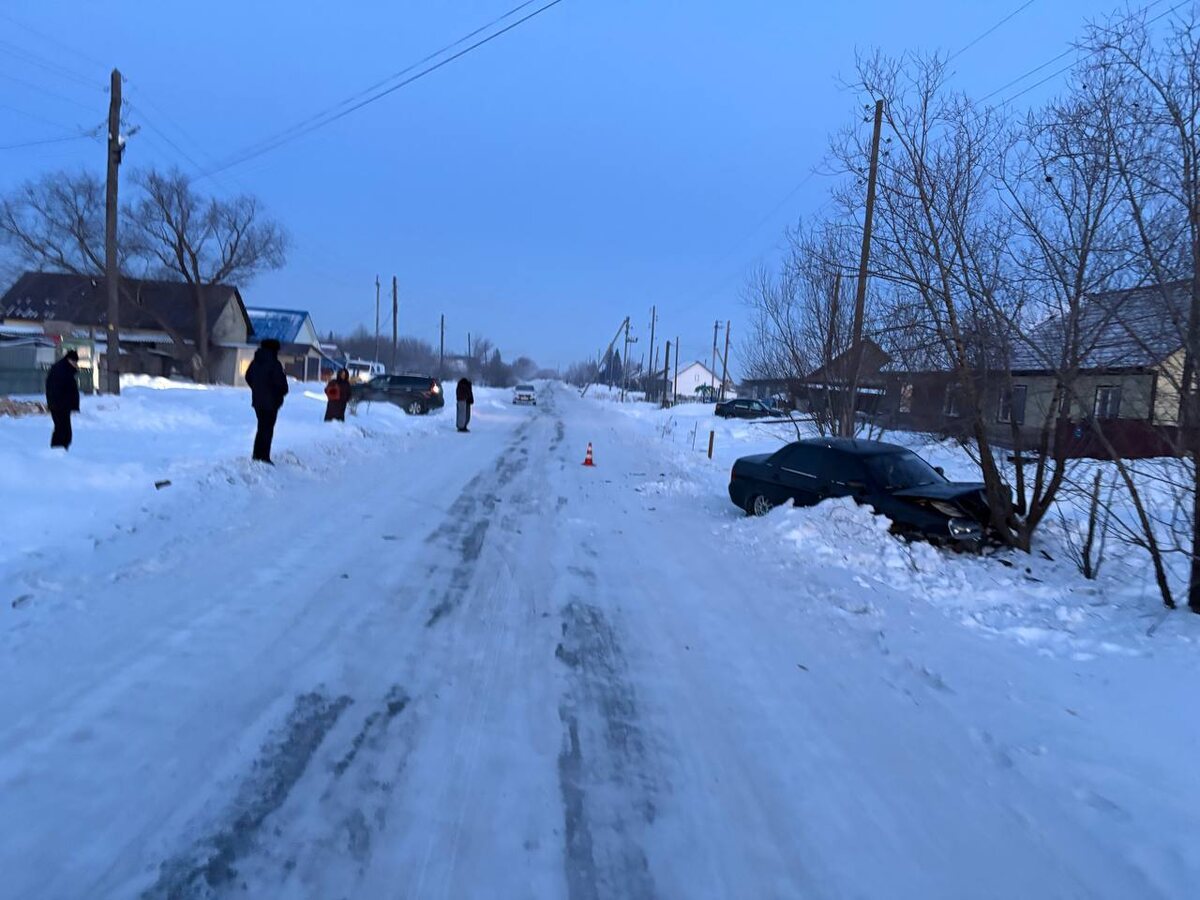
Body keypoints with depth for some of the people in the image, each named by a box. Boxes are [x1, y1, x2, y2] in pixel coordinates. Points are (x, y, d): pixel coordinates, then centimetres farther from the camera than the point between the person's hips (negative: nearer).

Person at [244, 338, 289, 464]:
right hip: (271, 401, -7)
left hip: (257, 400, 7)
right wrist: (283, 392, 2)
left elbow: (248, 377, 19)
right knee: (267, 429, -2)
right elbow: (281, 382, -18)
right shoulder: (274, 364, -16)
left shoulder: (255, 362, 8)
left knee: (261, 428, 18)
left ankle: (257, 455, 20)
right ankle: (264, 457, -3)